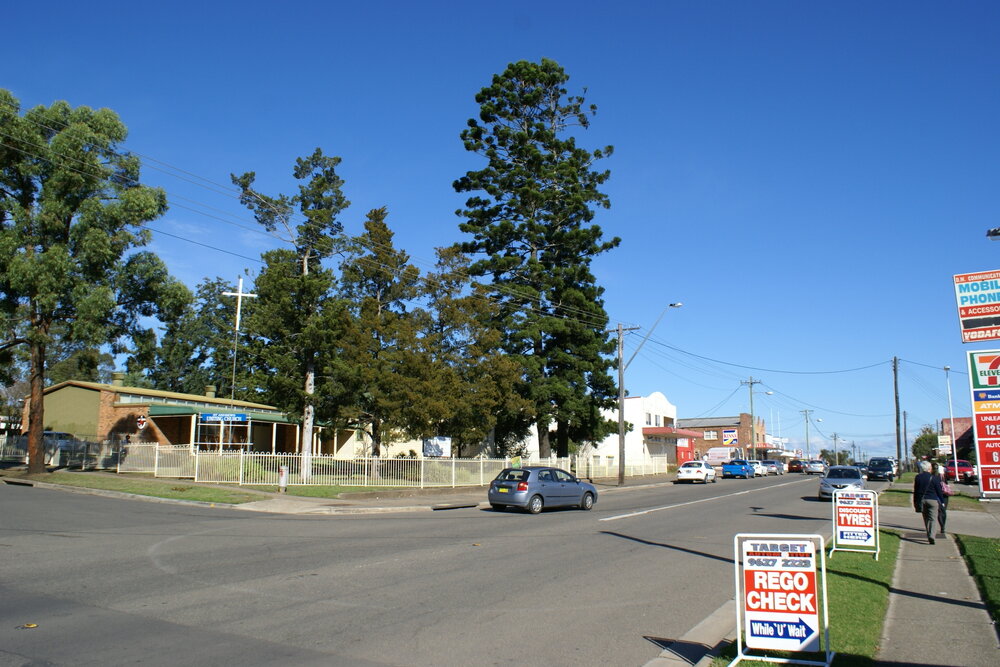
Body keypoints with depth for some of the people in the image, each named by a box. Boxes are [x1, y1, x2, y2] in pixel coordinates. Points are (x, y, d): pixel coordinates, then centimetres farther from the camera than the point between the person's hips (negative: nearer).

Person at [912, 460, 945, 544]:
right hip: (933, 500, -3)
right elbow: (939, 491, -3)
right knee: (933, 519, -2)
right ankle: (931, 536, -18)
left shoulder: (918, 478, 1)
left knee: (926, 519, 14)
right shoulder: (934, 478, -7)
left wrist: (915, 502, 13)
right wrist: (942, 501, 8)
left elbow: (915, 491, 6)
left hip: (922, 500, 3)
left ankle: (929, 537, 18)